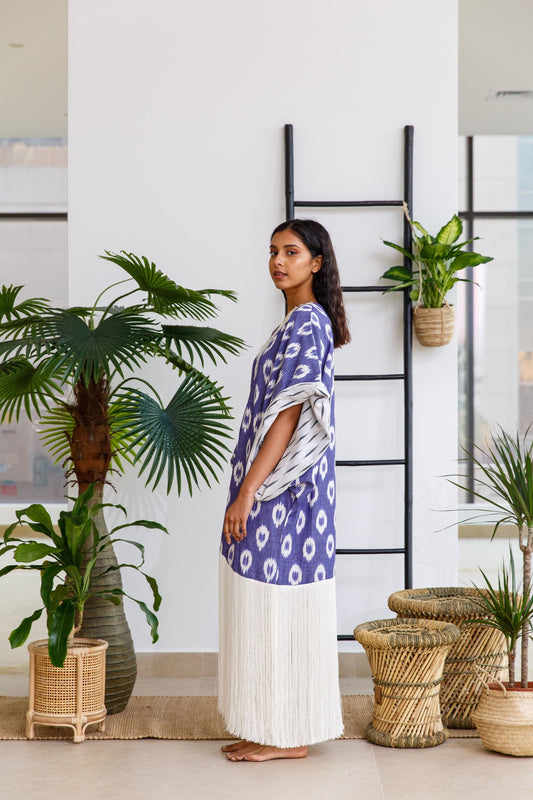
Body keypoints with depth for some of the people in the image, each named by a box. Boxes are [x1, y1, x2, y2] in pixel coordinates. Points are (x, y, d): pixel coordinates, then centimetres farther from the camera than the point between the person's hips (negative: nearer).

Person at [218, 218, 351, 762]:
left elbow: (288, 415, -21)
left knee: (278, 604, -4)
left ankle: (285, 736, 4)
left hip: (282, 482, -10)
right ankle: (281, 729, 20)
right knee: (278, 605, 13)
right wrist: (250, 489, 21)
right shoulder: (307, 321, 16)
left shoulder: (305, 323, -15)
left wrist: (246, 492, -22)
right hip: (285, 483, 10)